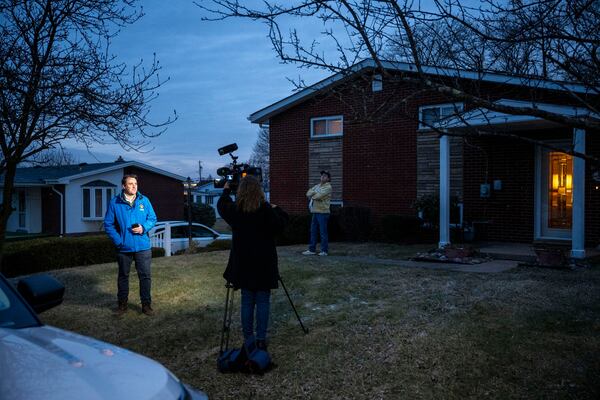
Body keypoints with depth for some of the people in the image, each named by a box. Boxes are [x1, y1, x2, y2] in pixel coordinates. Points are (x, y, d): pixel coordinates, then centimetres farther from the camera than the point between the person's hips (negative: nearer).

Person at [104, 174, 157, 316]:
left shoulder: (144, 200, 1)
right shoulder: (115, 202, -3)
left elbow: (153, 218, 7)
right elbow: (108, 224, 0)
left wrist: (144, 228, -12)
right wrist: (117, 240, -9)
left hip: (143, 246, 1)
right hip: (124, 247, 0)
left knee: (145, 276, 3)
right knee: (123, 276, 14)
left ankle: (146, 304, 15)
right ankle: (122, 303, 28)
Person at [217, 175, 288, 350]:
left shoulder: (234, 209, -3)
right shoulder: (266, 209, -13)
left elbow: (221, 205, 18)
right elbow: (280, 225, -5)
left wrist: (226, 190, 34)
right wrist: (277, 210, 9)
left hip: (243, 263, 3)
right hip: (264, 263, -2)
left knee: (247, 301, 10)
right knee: (263, 301, 4)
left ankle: (248, 339, 14)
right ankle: (261, 339, 6)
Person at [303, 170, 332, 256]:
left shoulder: (328, 187, -7)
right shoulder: (317, 186, 18)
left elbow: (318, 196, -19)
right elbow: (308, 193, 8)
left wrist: (312, 196, 0)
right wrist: (315, 193, -12)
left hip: (323, 212, -8)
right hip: (315, 211, 8)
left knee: (323, 232, -3)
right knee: (313, 231, 10)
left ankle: (324, 251, 3)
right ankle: (312, 249, 16)